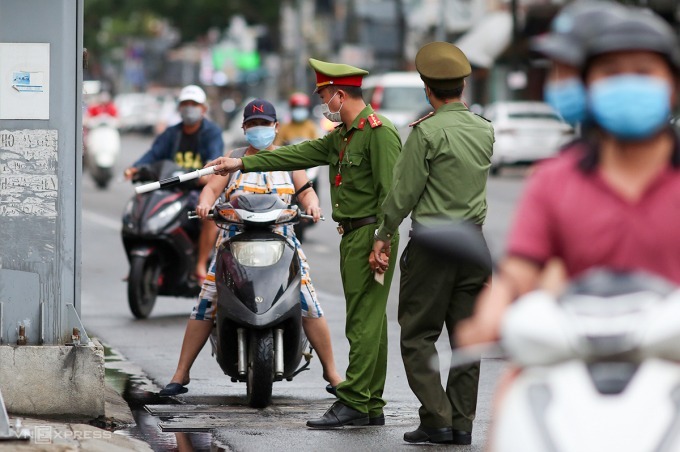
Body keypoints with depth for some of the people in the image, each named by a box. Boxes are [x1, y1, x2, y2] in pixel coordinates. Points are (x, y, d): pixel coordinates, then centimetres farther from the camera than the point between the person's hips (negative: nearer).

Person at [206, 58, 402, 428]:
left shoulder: (379, 132, -13)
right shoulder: (341, 135, 18)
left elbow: (391, 191, -19)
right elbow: (300, 154, 22)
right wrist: (241, 164, 23)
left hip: (371, 235, -10)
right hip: (351, 236, 10)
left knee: (364, 322, -10)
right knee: (367, 322, 9)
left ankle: (352, 403, -11)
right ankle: (372, 408, 11)